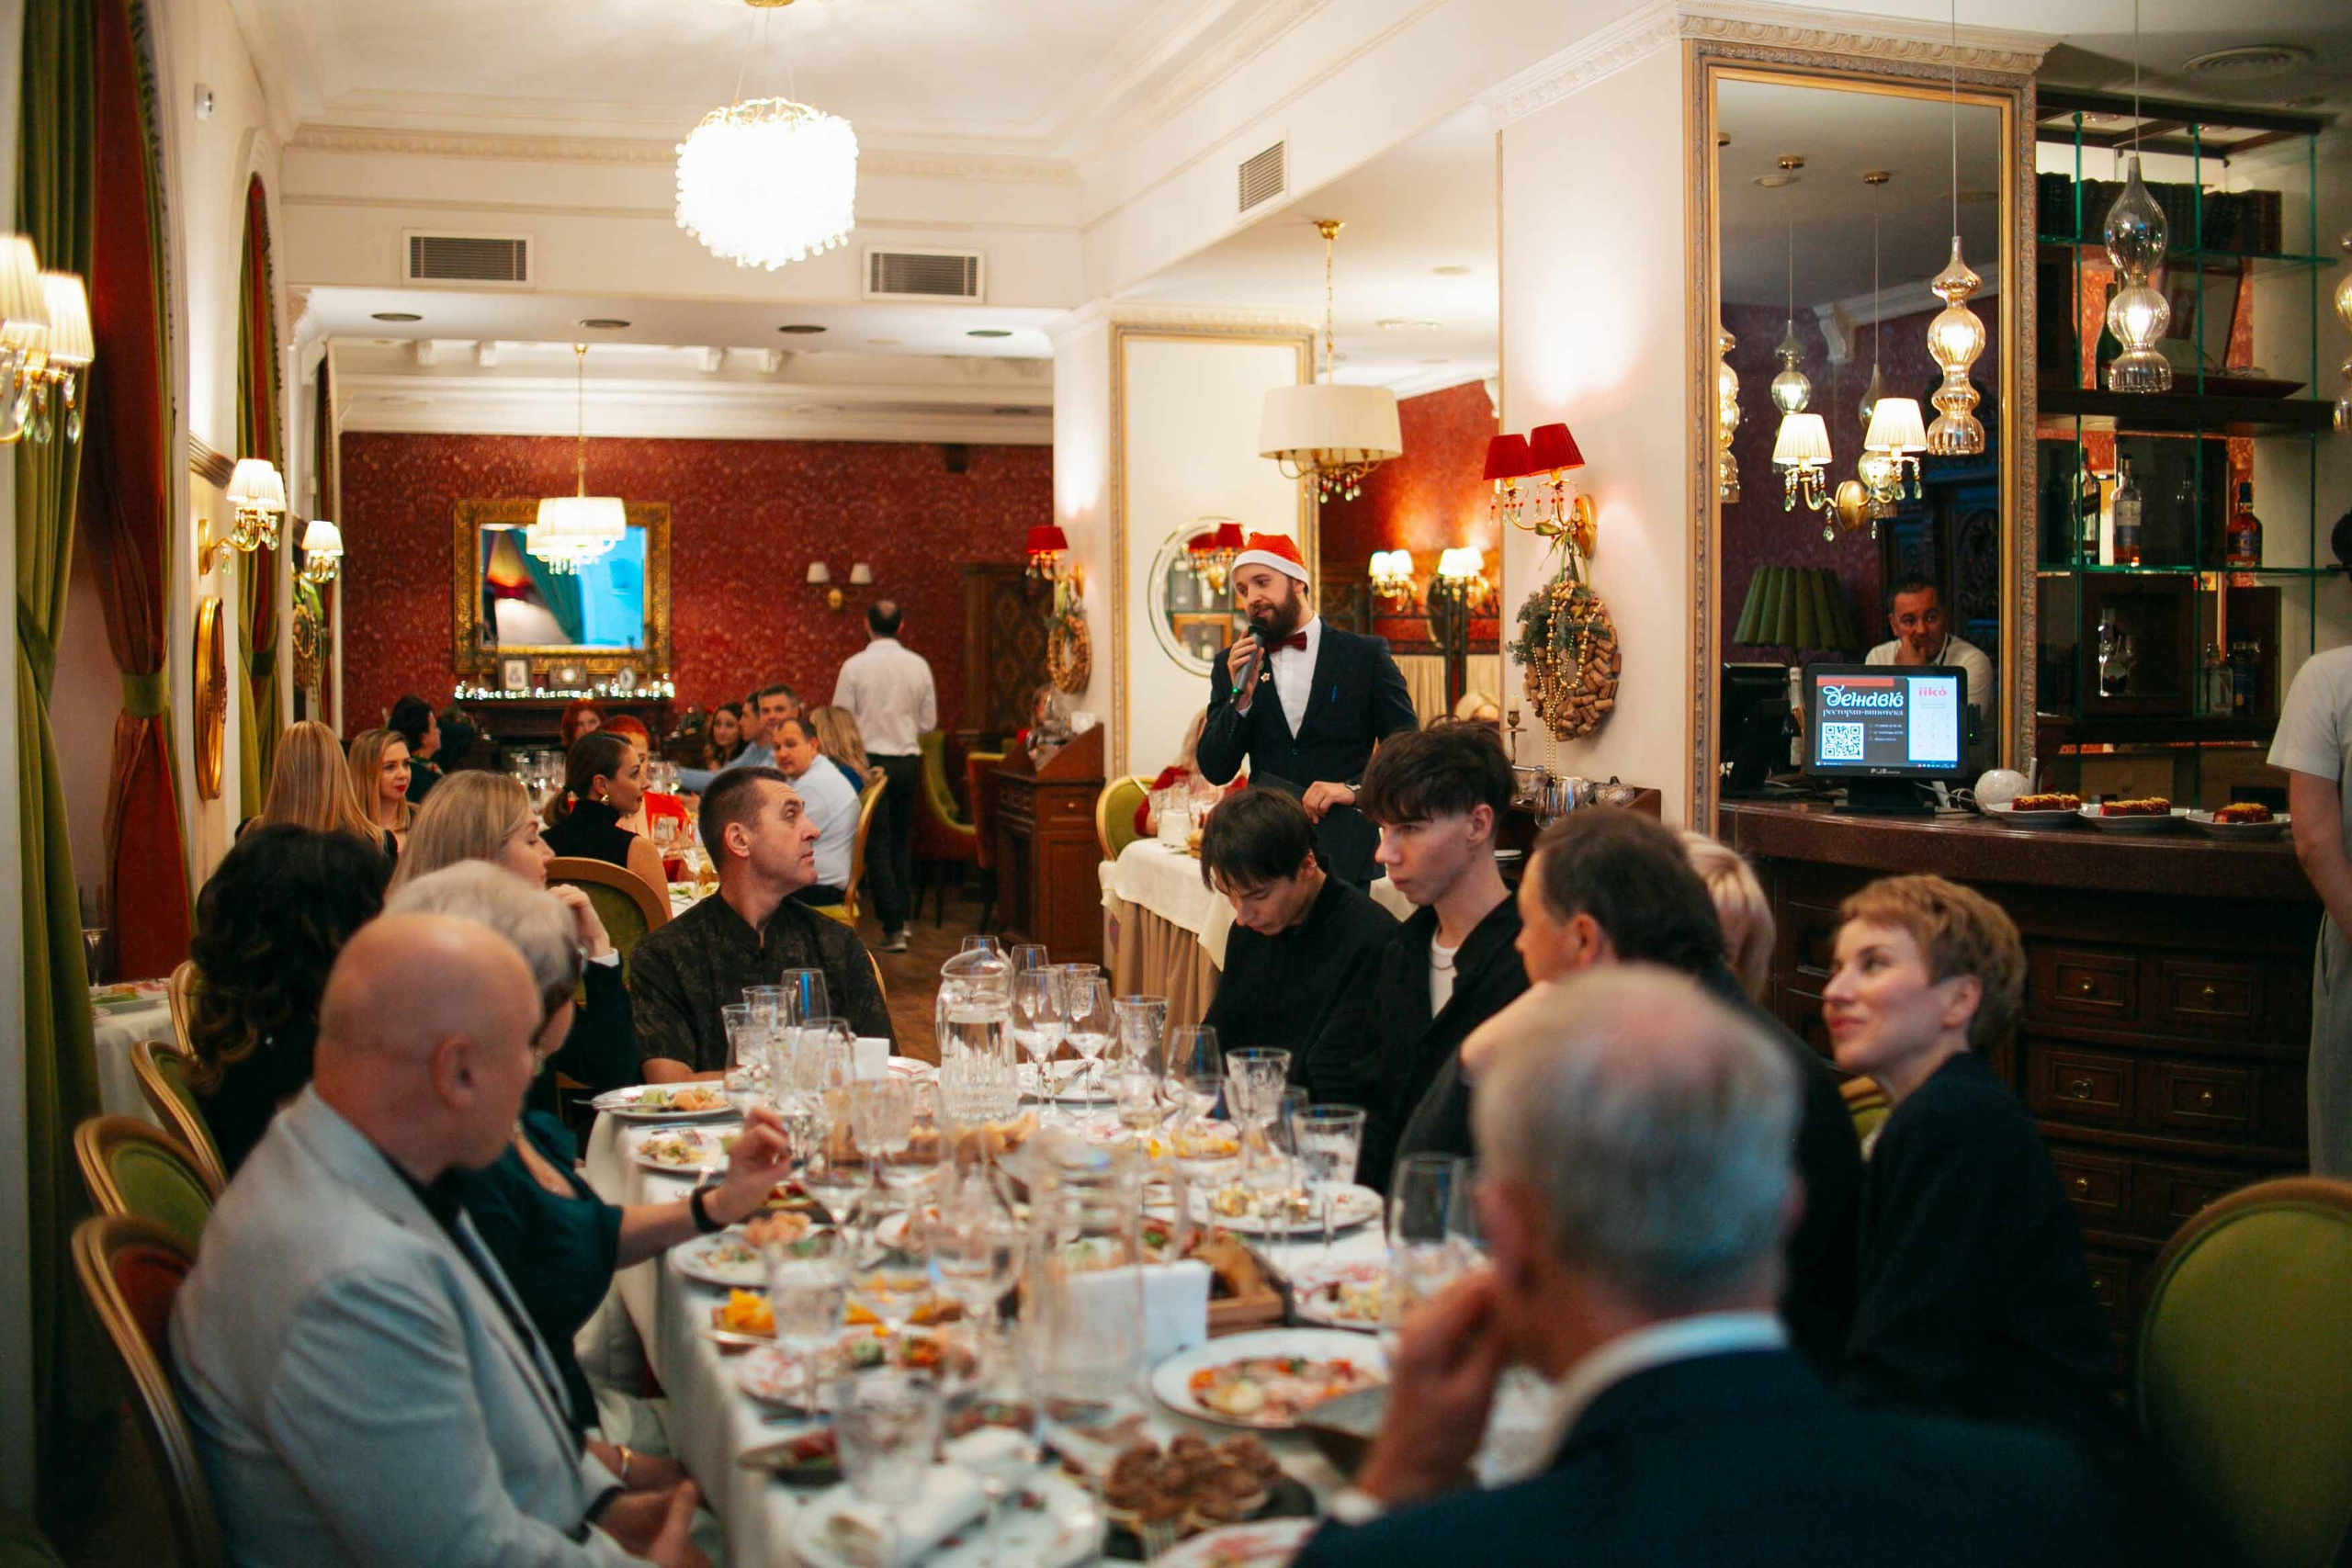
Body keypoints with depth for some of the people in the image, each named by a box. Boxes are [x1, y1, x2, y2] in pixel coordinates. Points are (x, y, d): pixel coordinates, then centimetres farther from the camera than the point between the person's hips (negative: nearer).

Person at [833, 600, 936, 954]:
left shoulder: (854, 666, -9)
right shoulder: (919, 665, 0)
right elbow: (929, 722, 6)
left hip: (871, 761, -3)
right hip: (908, 762, 3)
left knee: (877, 845, 1)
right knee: (902, 840, 18)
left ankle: (893, 927, -4)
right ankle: (901, 916, 21)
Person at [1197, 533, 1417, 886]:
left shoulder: (1365, 654, 2)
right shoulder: (1232, 665, 8)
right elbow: (1215, 771, 3)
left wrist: (1355, 789, -15)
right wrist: (1241, 696, -10)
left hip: (1342, 852, -2)